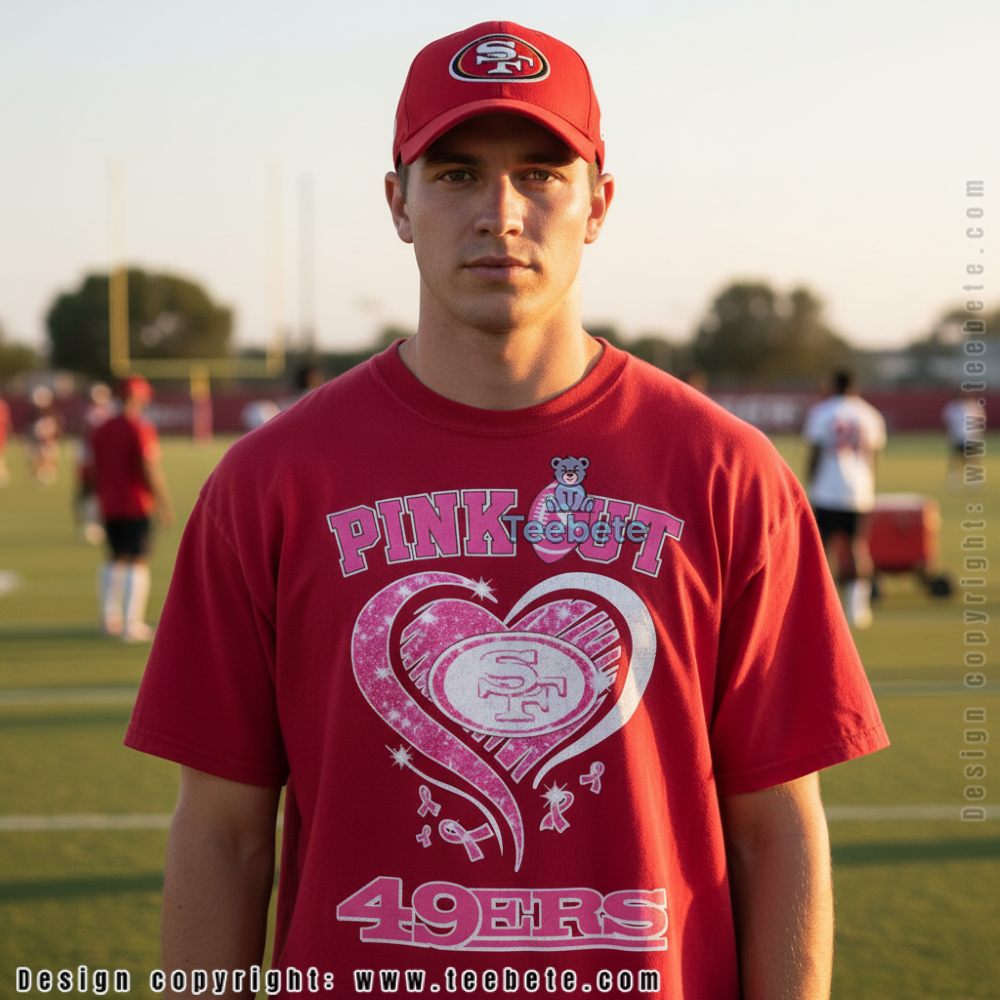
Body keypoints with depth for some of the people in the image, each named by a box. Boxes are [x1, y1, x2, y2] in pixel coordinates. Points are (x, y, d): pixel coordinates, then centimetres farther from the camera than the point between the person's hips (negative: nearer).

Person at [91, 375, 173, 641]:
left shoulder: (101, 430, 8)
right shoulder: (141, 429, -12)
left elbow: (96, 471, 12)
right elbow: (151, 469, -16)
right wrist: (164, 504, -10)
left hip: (109, 507, 6)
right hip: (137, 507, -6)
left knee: (115, 559, 19)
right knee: (138, 563, -1)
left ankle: (110, 616, 15)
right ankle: (132, 624, -4)